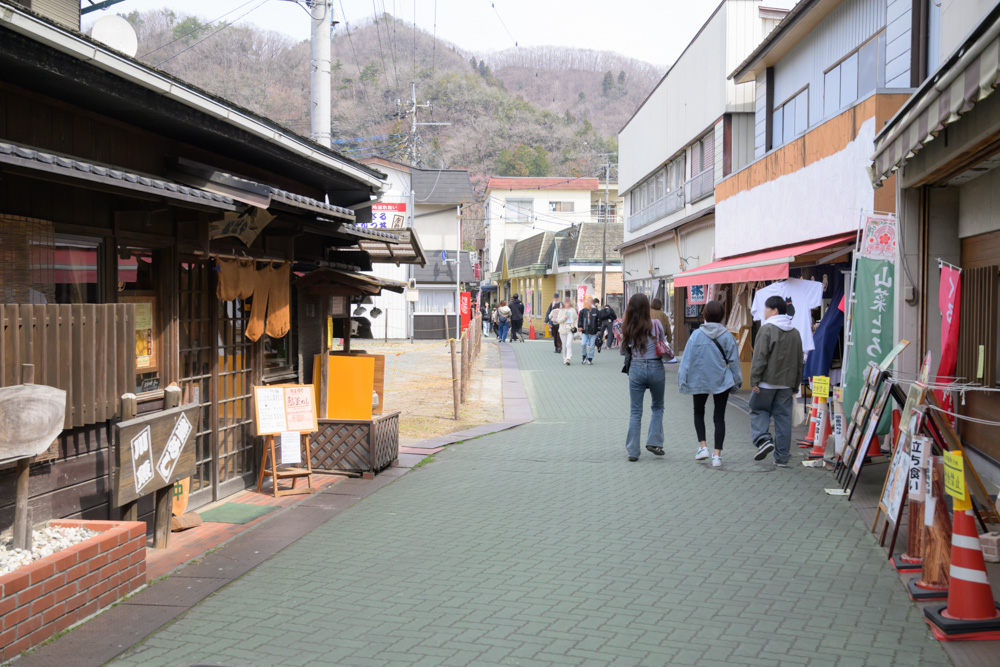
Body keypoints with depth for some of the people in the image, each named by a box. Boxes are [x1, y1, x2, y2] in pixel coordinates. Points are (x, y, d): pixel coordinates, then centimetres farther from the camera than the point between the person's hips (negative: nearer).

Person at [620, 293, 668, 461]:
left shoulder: (628, 328, -3)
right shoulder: (656, 324, -8)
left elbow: (624, 351, 6)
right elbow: (663, 345, 3)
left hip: (636, 369, 1)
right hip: (655, 367, -1)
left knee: (635, 411, 7)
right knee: (658, 407, 19)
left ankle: (633, 450, 6)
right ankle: (654, 441, 8)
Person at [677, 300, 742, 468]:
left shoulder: (696, 335, -10)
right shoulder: (727, 336, -5)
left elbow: (688, 360, -7)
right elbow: (734, 361, 1)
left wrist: (683, 381, 0)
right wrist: (737, 382, 12)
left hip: (699, 381, -1)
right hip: (721, 382, 1)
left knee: (699, 413, 22)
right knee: (719, 417, 7)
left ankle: (703, 446, 10)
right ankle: (717, 455, 3)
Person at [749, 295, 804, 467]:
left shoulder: (767, 329, -9)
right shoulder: (795, 332, 13)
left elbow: (760, 357, -14)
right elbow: (799, 361, 16)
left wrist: (754, 380, -11)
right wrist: (795, 385, 20)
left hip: (767, 381, -5)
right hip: (786, 383, 6)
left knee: (758, 409, 11)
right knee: (784, 417, 6)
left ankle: (763, 439, -11)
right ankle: (782, 457, 7)